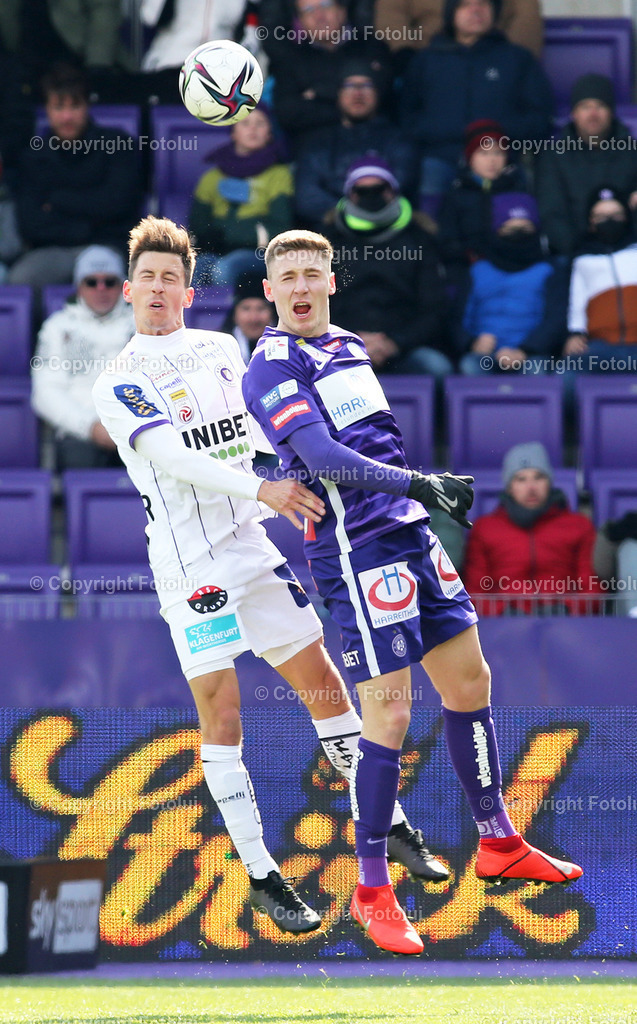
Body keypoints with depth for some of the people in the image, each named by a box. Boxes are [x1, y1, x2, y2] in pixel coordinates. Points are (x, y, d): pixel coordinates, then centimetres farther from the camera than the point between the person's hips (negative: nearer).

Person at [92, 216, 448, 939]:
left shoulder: (220, 349, 13)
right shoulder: (118, 385, -5)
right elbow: (171, 457, -19)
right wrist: (261, 489, -28)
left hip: (252, 547, 6)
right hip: (190, 567, -5)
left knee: (322, 684, 9)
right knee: (220, 712, -7)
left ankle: (392, 828, 20)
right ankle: (261, 877, -3)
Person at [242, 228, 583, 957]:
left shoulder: (348, 347, 15)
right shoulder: (273, 366, -11)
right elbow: (324, 459, -23)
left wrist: (436, 492, 23)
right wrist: (415, 483, -30)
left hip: (409, 537, 9)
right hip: (355, 553, -9)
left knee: (468, 680, 14)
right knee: (388, 715, -11)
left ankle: (497, 843, 29)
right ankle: (372, 894, -2)